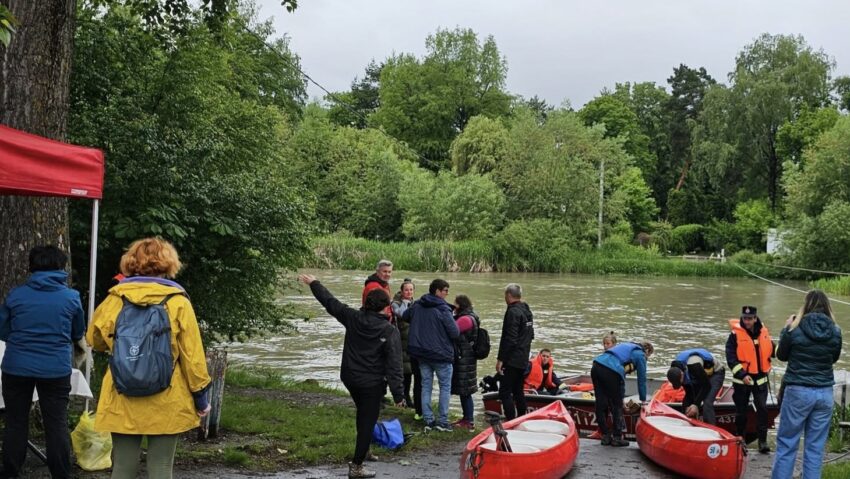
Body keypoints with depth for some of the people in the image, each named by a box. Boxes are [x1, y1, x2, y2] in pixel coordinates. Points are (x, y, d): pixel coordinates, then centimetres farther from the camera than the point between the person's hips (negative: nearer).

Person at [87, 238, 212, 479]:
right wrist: (200, 395, 3)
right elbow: (192, 354, -5)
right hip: (166, 402, -2)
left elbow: (94, 339, 15)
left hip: (123, 401, 2)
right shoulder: (177, 302, -6)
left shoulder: (115, 299, 0)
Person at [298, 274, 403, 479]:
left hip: (349, 378, 6)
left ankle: (363, 451, 40)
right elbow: (394, 366, -18)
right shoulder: (390, 332, -16)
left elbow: (330, 302, 8)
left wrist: (314, 283, 23)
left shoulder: (353, 318, -5)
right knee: (367, 422, 4)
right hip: (372, 383, -5)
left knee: (363, 414, 28)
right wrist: (398, 394, -15)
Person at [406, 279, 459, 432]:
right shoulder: (442, 309, -17)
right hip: (441, 354, -5)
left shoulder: (416, 306, 2)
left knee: (426, 386, 13)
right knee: (445, 387, 7)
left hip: (421, 353, 5)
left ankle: (428, 420, 13)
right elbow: (455, 332, -18)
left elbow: (405, 316, 21)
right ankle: (442, 421, 6)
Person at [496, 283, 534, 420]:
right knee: (518, 391, 19)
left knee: (505, 393, -7)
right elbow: (531, 335, 21)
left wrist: (500, 359, -18)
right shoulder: (527, 311, 14)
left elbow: (509, 339, -21)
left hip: (512, 360, -10)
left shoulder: (513, 312, -17)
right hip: (523, 360, 10)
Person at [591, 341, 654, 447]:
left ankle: (605, 437, 20)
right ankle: (617, 438, 15)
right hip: (611, 372, -7)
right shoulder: (640, 355, 13)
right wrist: (643, 401, 26)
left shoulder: (627, 346, 33)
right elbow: (642, 379, 14)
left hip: (596, 366, 7)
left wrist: (621, 397, 37)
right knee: (617, 406, 9)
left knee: (601, 404, 13)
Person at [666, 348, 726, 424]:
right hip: (699, 376, 7)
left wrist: (696, 404, -27)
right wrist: (688, 406, -16)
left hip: (715, 373, -7)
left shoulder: (693, 366, -39)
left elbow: (706, 386, -28)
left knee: (707, 403, -26)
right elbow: (688, 391, -5)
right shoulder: (675, 371, -17)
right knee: (686, 403, -1)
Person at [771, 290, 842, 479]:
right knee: (815, 447, 10)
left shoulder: (795, 330, -11)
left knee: (786, 444, 7)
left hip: (798, 392, -3)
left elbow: (781, 355, 5)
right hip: (824, 393, 3)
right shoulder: (835, 332, -2)